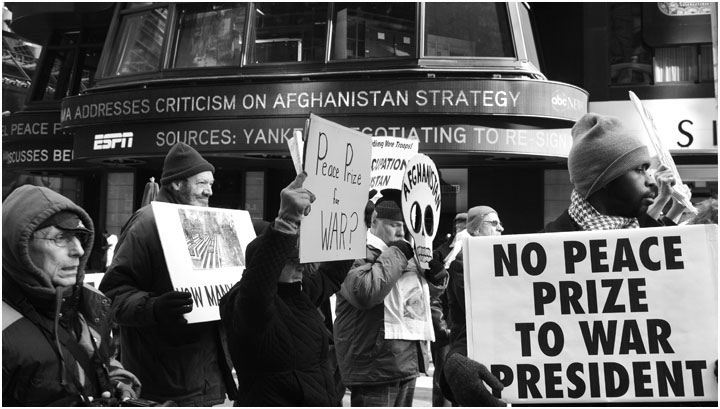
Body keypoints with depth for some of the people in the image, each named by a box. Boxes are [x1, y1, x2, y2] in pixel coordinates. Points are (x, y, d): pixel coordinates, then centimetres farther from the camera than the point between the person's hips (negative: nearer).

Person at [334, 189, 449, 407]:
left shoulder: (405, 253, 17)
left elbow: (429, 292, 27)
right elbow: (366, 292, -30)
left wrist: (435, 272, 4)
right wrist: (395, 254, -19)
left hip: (407, 363, 9)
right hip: (374, 367, -9)